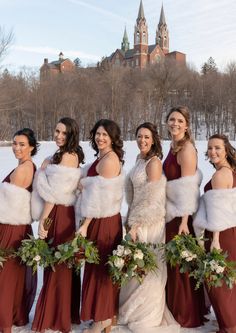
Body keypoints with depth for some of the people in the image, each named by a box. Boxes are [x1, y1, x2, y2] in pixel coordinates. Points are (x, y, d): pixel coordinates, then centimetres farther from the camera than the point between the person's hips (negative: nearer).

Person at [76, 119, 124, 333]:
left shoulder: (109, 159, -16)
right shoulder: (102, 157, 13)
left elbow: (100, 196, -19)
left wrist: (85, 225, -18)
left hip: (104, 221, -9)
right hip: (100, 219, 9)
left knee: (100, 268, 1)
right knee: (101, 267, 16)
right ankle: (107, 315, 29)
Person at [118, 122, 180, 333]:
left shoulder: (154, 162, -15)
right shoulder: (140, 160, 11)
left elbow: (151, 199, -19)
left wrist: (136, 225, -18)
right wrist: (130, 220, 13)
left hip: (149, 222, -8)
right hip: (137, 220, 8)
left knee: (146, 269, 2)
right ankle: (135, 312, 33)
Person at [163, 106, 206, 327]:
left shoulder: (186, 148, -16)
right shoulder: (173, 146, 10)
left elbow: (188, 187, -20)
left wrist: (184, 220, -22)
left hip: (182, 214, -9)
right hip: (172, 212, 9)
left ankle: (187, 317, 17)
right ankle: (175, 310, 32)